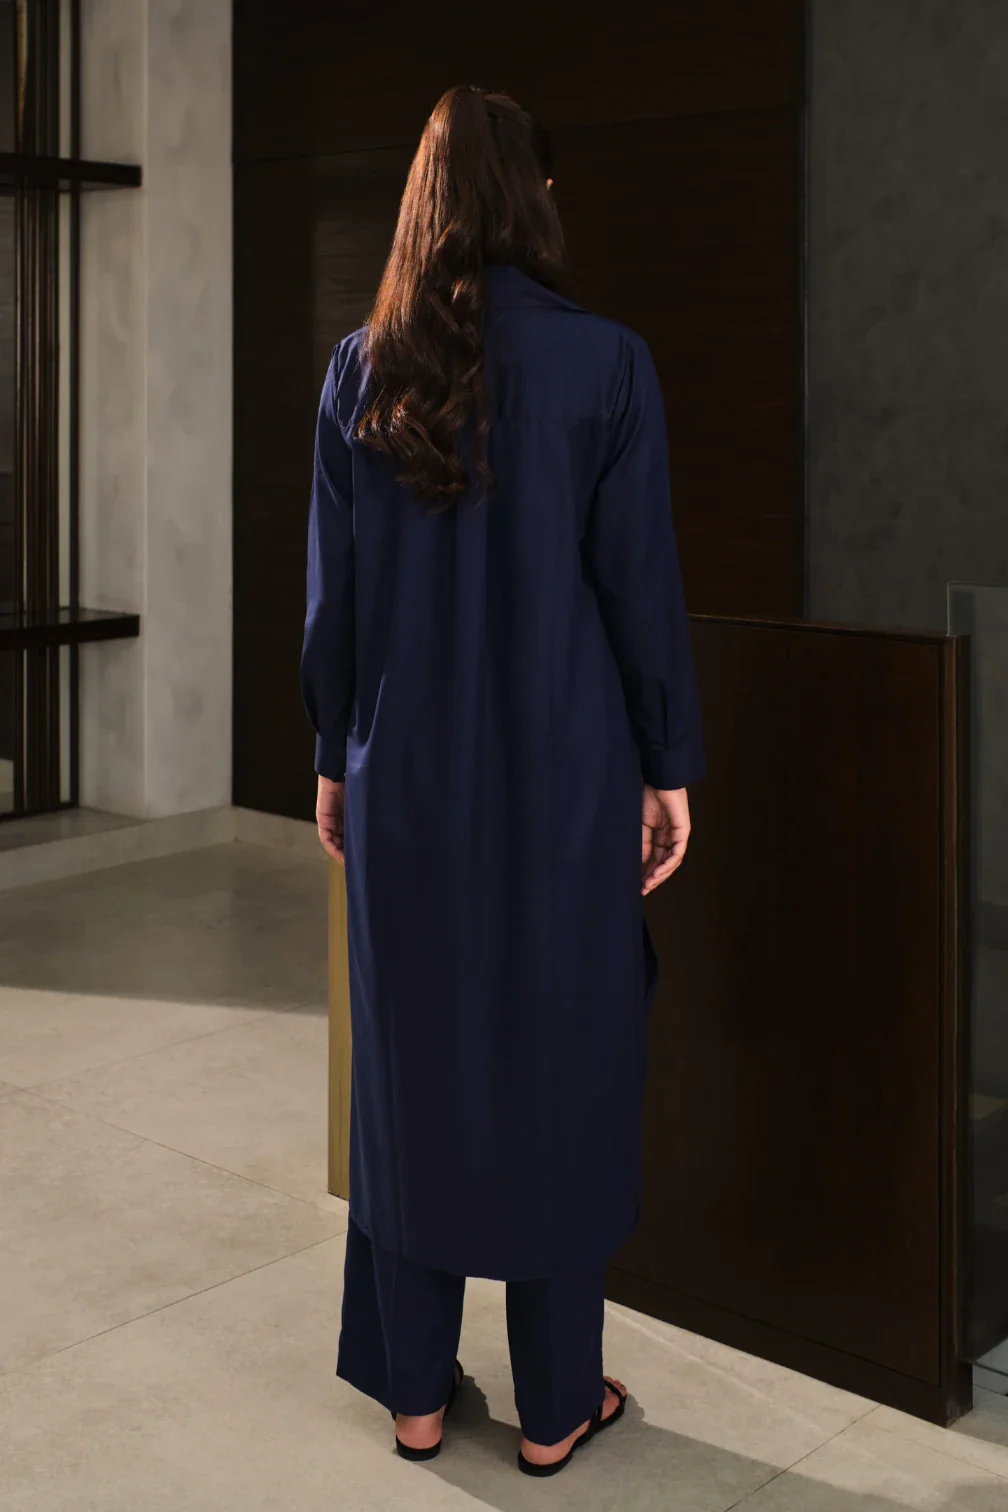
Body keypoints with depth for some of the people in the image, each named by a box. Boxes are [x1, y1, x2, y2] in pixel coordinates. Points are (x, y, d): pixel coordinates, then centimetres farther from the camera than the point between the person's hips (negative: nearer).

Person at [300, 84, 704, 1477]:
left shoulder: (362, 369, 0)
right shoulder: (604, 363, -9)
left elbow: (331, 586, 4)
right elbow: (640, 582, -7)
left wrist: (335, 757, 13)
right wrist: (670, 768, 1)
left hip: (408, 779, 3)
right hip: (563, 778, -3)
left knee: (410, 1063, 13)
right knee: (561, 1071, 8)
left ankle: (413, 1389, 23)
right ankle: (556, 1404, 20)